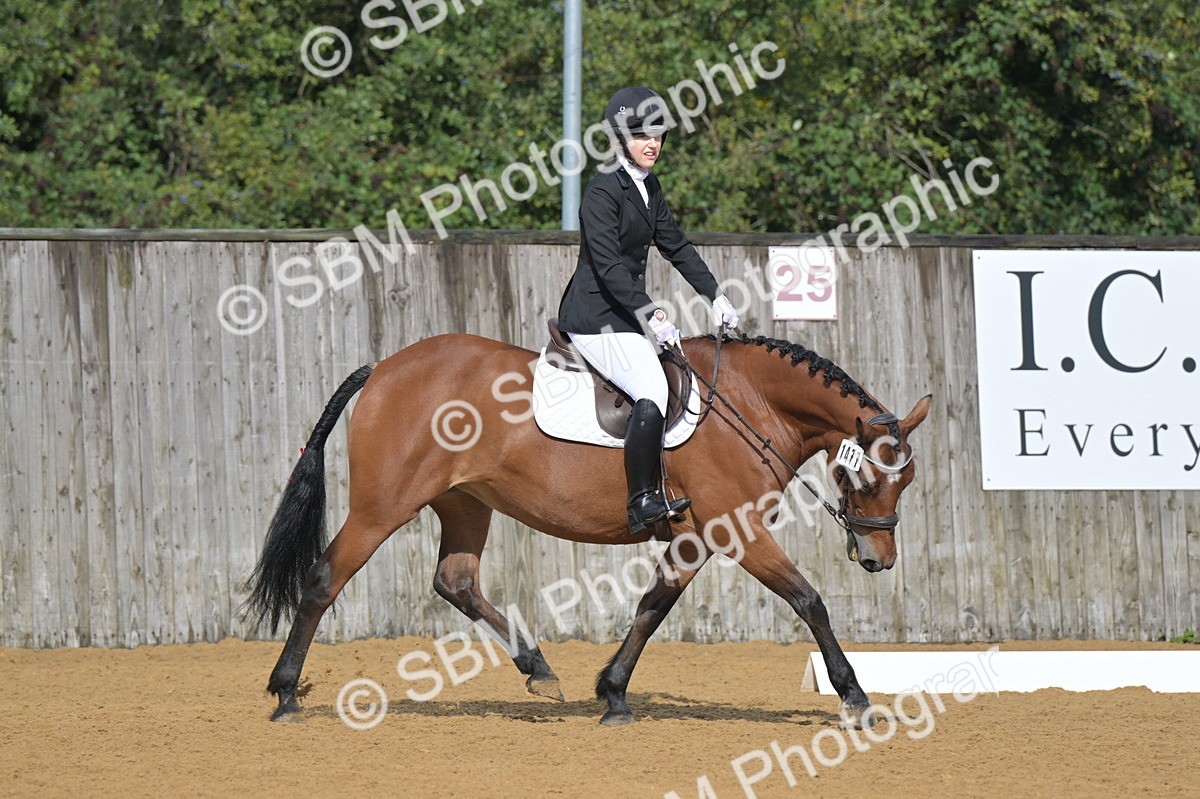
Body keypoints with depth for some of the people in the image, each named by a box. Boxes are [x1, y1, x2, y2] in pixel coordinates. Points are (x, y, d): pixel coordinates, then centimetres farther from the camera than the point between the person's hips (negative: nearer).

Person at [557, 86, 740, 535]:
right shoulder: (603, 192, -16)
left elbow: (676, 246, 20)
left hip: (628, 314, 10)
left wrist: (715, 296, 13)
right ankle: (642, 503, -22)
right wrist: (651, 316, -29)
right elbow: (608, 266, -23)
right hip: (596, 320, -10)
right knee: (653, 394, -25)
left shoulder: (648, 187, 12)